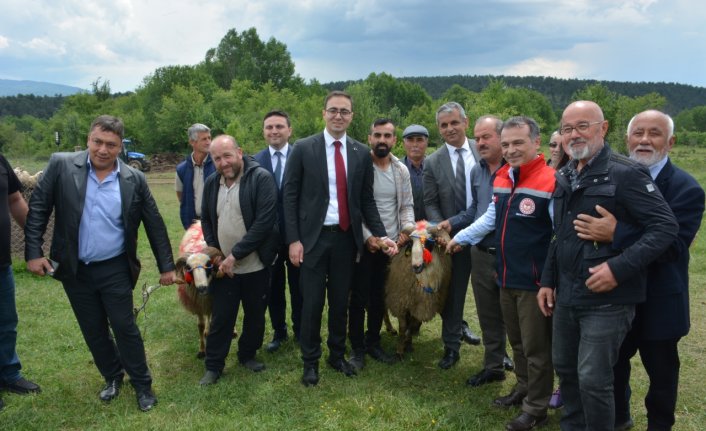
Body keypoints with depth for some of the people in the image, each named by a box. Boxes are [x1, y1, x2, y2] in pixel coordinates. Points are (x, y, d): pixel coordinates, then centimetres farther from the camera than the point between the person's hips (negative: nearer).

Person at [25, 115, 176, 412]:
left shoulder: (134, 180, -6)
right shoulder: (61, 165, -8)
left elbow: (155, 225, -1)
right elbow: (38, 208, -4)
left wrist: (166, 266, 0)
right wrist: (33, 252, -9)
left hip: (114, 270, -1)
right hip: (74, 269, 1)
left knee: (125, 328, 6)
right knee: (93, 331, 15)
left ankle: (142, 384, 23)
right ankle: (112, 377, 37)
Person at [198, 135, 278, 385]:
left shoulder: (261, 178, -13)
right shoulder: (211, 183, 5)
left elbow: (264, 222, -20)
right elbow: (206, 219, 16)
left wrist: (235, 255, -19)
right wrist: (214, 251, 2)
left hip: (255, 266, -3)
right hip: (223, 266, 3)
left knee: (255, 315, 13)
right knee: (220, 317, 8)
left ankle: (248, 355, 35)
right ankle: (213, 366, 25)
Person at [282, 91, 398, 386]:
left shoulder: (362, 153, 5)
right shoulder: (303, 148, -4)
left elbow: (367, 200, 8)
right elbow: (290, 196, -4)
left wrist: (381, 235, -2)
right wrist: (293, 240, -9)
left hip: (346, 238, 3)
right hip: (313, 238, -2)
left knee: (341, 302, 13)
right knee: (312, 303, 4)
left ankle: (338, 355, 32)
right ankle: (310, 362, 23)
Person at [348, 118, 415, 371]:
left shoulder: (402, 170, 6)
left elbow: (406, 205, 10)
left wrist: (408, 228, -9)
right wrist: (367, 236, -16)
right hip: (364, 243, -4)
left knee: (380, 296, 14)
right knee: (359, 297, 5)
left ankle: (373, 343, 29)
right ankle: (357, 349, 18)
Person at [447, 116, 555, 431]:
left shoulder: (551, 182, -18)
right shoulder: (502, 178, 7)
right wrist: (461, 237, 21)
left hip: (535, 281, -7)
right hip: (506, 277, 7)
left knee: (536, 348, 8)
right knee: (516, 341, 22)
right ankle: (524, 388, 43)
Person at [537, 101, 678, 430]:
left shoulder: (626, 173, -12)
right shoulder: (564, 177, 11)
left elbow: (665, 227, -17)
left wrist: (620, 267, -25)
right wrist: (547, 280, 16)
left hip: (607, 300, -7)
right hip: (566, 296, 7)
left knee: (593, 380, -1)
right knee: (565, 370, 18)